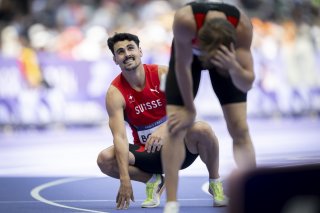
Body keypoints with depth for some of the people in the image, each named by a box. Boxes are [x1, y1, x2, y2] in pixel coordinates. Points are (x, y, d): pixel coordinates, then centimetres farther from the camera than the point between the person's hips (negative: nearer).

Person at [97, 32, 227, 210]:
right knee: (104, 159, -25)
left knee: (202, 129, -33)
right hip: (147, 152, 1)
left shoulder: (163, 74, -10)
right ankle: (153, 181, 0)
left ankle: (215, 183, -8)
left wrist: (165, 129, -41)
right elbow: (119, 137, -21)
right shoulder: (115, 93, -11)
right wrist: (125, 180, -33)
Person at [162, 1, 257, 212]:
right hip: (187, 53, -1)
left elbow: (247, 84, -32)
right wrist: (189, 109, -15)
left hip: (227, 59, 1)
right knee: (176, 128, -12)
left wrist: (234, 67, -54)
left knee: (240, 128, -8)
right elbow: (183, 65, -25)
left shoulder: (242, 25, -39)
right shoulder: (185, 20, -44)